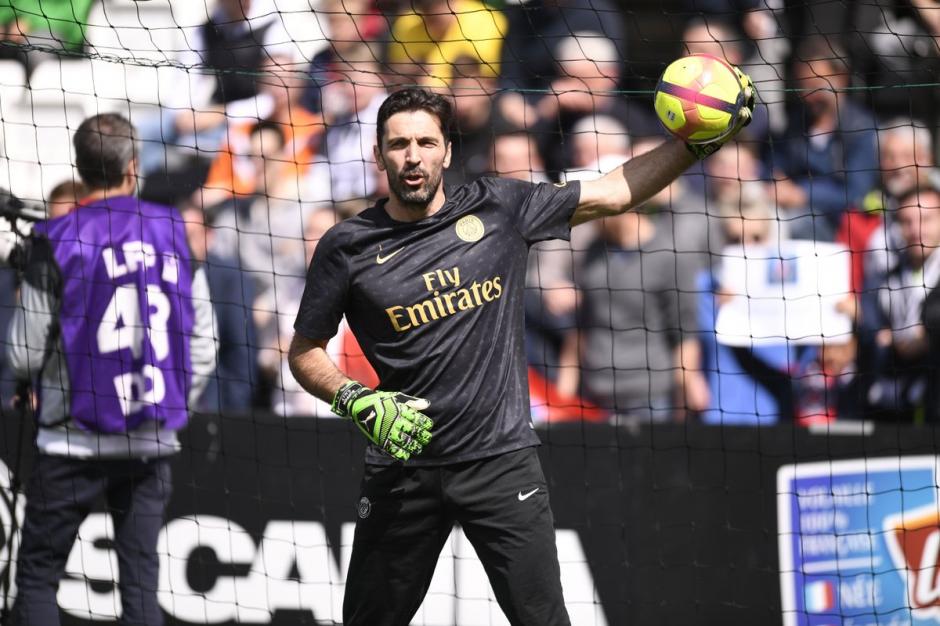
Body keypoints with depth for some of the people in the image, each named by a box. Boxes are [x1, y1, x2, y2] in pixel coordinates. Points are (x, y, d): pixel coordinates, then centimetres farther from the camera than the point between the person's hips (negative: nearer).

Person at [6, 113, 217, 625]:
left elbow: (24, 355, -8)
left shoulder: (56, 242, -10)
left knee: (37, 574, 5)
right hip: (152, 443, 3)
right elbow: (202, 347, 6)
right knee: (141, 579, 8)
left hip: (76, 441, -3)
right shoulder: (175, 233, 2)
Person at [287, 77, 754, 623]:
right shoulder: (348, 247, 0)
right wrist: (358, 403, -10)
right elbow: (305, 352, 8)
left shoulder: (498, 208, 3)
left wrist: (700, 141, 0)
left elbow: (613, 194, 8)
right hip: (403, 470, 0)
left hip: (500, 458, 0)